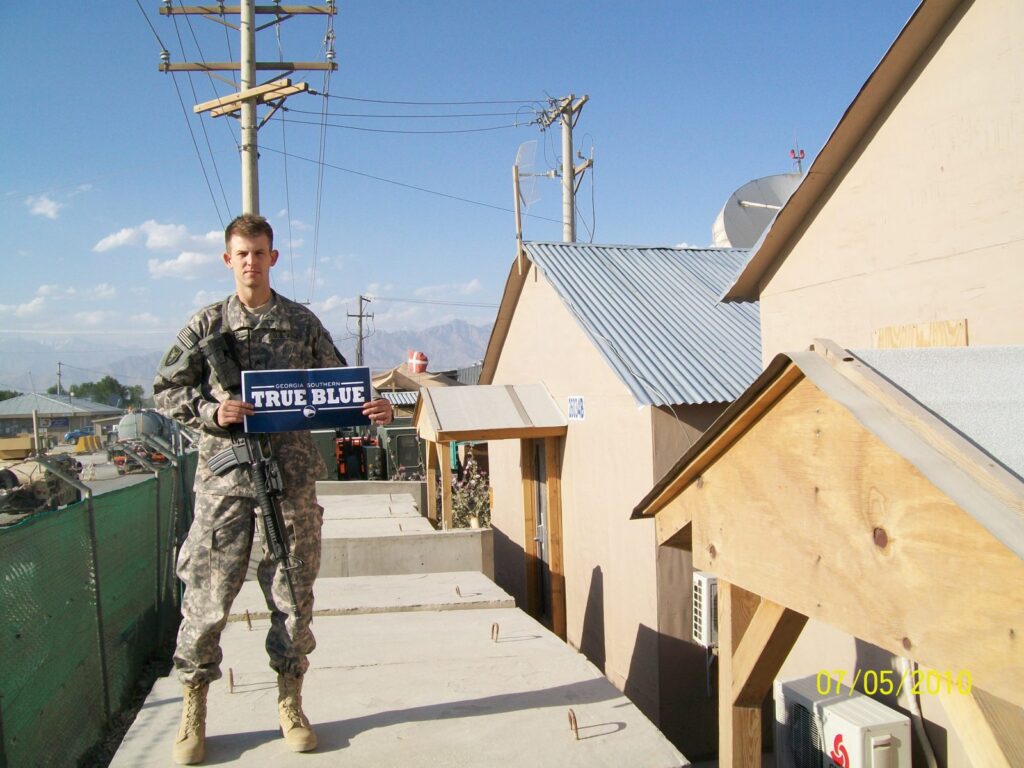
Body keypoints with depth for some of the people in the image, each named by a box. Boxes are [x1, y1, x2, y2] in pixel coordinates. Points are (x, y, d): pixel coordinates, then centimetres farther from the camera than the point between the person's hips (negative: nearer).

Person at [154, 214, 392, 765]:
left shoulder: (302, 323, 9)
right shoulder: (207, 324, 8)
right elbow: (164, 391, 8)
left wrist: (371, 410, -9)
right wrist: (210, 411, -10)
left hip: (291, 472, 1)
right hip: (224, 473, 0)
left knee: (293, 593, 6)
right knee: (208, 593, 2)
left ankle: (290, 705, 21)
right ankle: (193, 711, 19)